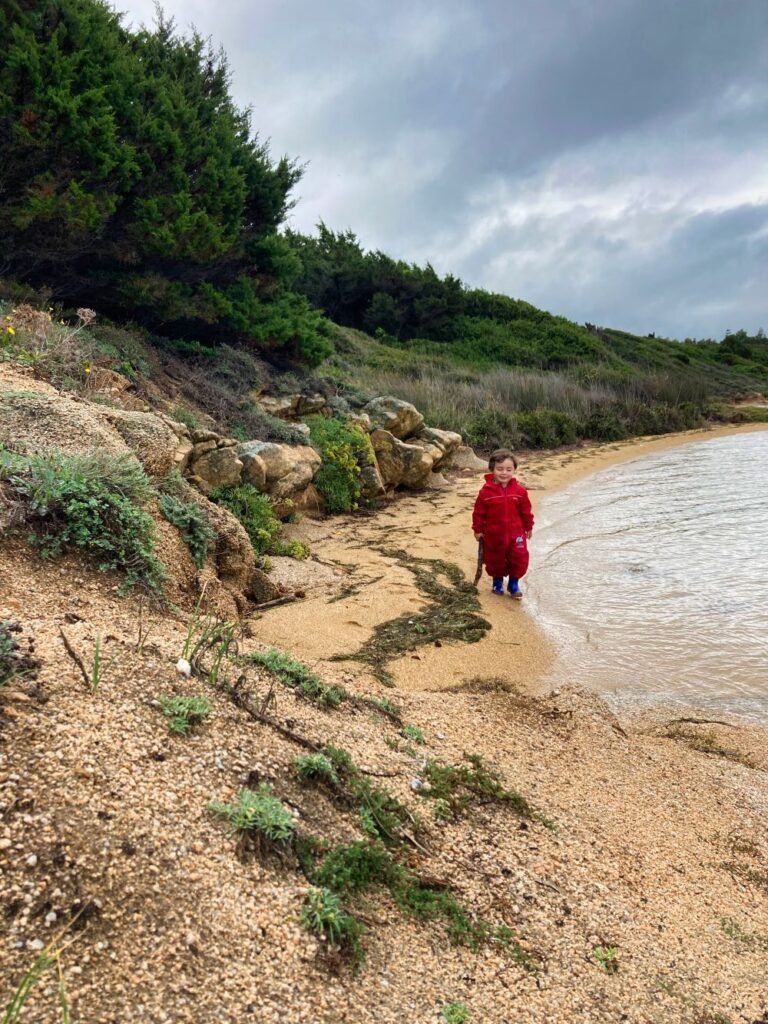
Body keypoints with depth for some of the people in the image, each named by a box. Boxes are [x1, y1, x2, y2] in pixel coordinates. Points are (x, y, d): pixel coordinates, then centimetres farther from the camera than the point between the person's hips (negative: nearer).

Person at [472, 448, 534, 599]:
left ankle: (514, 584, 20)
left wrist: (529, 527, 11)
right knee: (495, 560, 12)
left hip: (515, 533, 1)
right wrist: (478, 530, -2)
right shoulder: (486, 491, -12)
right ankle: (497, 581, 35)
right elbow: (479, 512, -5)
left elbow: (526, 511, 4)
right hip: (494, 535, -1)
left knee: (519, 559, 1)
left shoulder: (519, 491, -6)